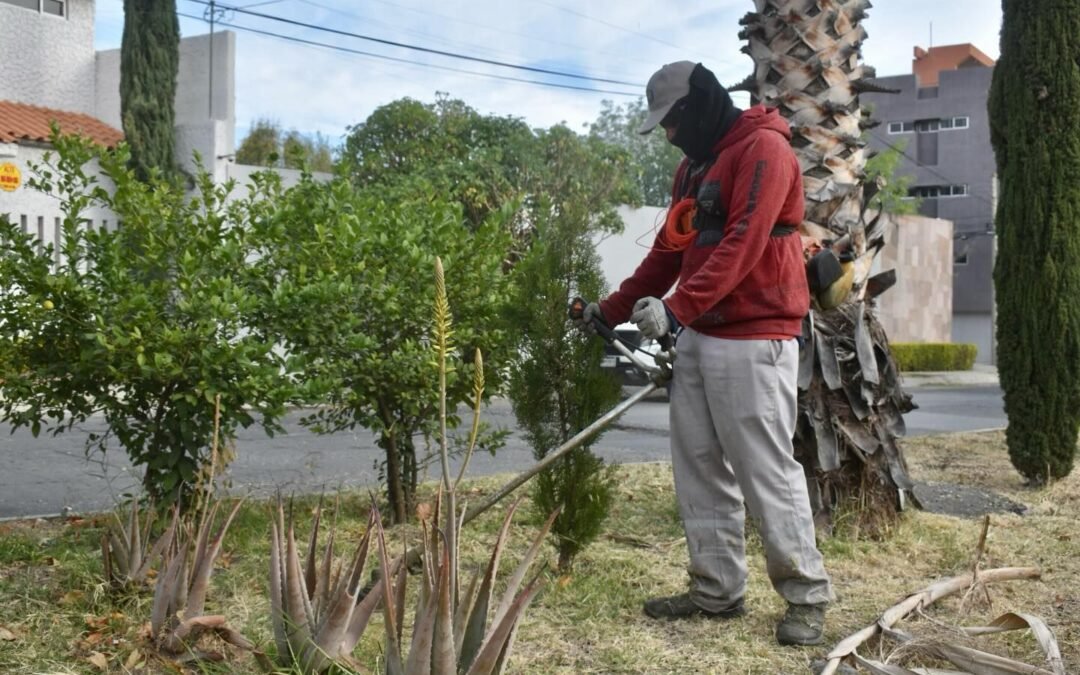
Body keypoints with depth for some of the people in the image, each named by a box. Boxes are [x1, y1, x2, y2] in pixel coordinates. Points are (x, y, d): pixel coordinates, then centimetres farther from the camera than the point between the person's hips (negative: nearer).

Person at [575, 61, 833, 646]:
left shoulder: (763, 148, -9)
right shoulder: (693, 166, 20)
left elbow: (743, 244, -21)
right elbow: (668, 251, 22)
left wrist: (676, 307, -28)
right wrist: (610, 310, 20)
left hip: (753, 338, -9)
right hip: (699, 335, 9)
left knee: (766, 471, -6)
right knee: (700, 468, 9)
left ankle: (807, 596, 7)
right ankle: (717, 590, 17)